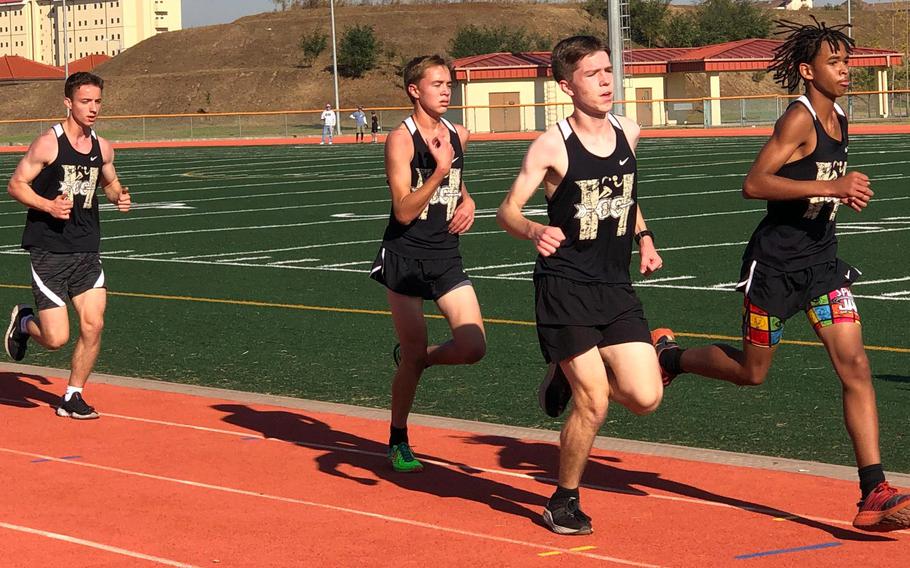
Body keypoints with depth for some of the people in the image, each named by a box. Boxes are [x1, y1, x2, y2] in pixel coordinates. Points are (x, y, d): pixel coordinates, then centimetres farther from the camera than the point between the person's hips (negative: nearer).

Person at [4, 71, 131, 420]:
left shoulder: (102, 148, 6)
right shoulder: (48, 144, -11)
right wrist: (49, 205, -22)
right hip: (48, 251, -5)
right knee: (56, 338, -7)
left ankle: (72, 397, 13)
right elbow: (16, 185, -6)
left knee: (93, 325, -5)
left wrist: (119, 197, 1)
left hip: (87, 251, 5)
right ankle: (23, 322, 28)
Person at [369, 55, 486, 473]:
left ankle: (412, 358, 22)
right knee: (414, 355, 0)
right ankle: (398, 443, 21)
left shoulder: (458, 136, 8)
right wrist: (439, 171, -26)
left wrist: (467, 202, 7)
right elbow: (404, 211, -17)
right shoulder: (401, 140, -11)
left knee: (472, 347, -9)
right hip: (405, 257, -5)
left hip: (446, 257, 5)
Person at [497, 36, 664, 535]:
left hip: (617, 288, 5)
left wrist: (642, 236, 10)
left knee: (645, 397, -5)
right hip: (565, 288, -5)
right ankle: (563, 502, 14)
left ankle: (568, 375, 25)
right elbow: (507, 211, -10)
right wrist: (534, 231, -32)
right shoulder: (552, 146, -11)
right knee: (594, 404, -9)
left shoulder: (628, 133, 6)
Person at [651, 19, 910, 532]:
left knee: (856, 367, -7)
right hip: (776, 263, -7)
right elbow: (753, 184, -26)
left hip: (822, 262, 7)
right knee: (751, 373, 8)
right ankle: (670, 354, 37)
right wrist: (829, 186, -29)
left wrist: (847, 192, 7)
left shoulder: (839, 120, 9)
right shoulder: (799, 119, -17)